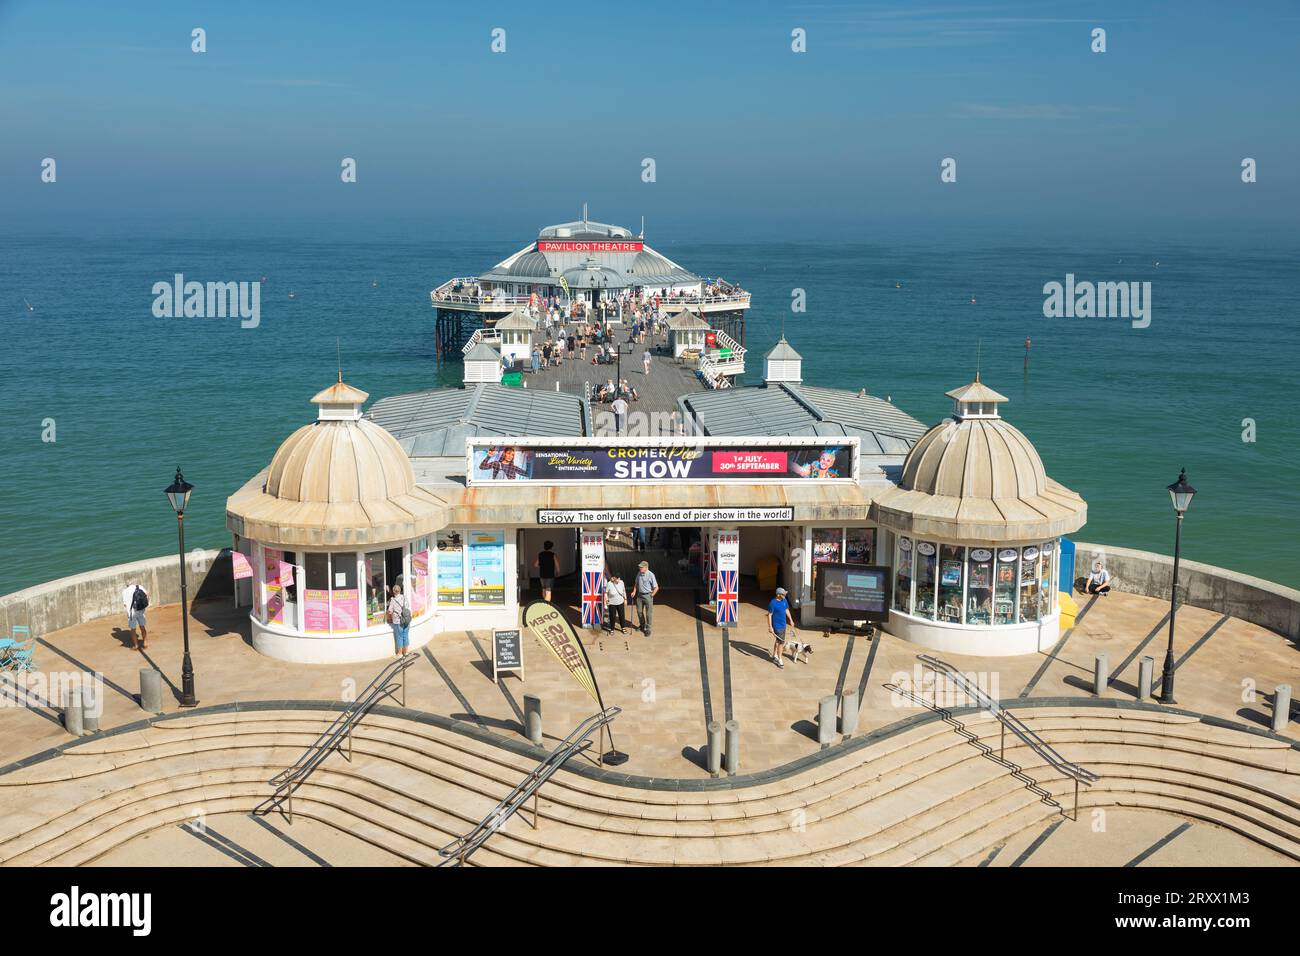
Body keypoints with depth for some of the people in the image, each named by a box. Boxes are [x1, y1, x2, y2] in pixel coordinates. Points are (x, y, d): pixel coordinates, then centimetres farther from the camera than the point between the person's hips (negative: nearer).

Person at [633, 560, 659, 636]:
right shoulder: (639, 574, 0)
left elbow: (656, 587, -14)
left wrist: (651, 595, -10)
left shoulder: (650, 575, -19)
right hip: (639, 595, 6)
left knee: (649, 613, 1)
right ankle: (642, 625, 37)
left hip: (648, 596, -6)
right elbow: (636, 583, 18)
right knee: (639, 611, 16)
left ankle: (648, 629, 10)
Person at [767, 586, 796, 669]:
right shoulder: (772, 603, -22)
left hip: (783, 624, 7)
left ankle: (774, 655, 38)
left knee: (778, 641, 21)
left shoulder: (784, 601, -1)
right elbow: (769, 615, -18)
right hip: (777, 626, -7)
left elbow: (787, 610, 14)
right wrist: (770, 627, -19)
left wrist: (791, 620, 19)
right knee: (781, 642, -6)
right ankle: (779, 660, 4)